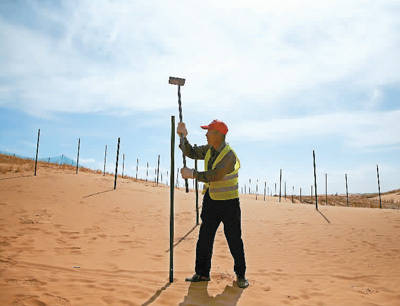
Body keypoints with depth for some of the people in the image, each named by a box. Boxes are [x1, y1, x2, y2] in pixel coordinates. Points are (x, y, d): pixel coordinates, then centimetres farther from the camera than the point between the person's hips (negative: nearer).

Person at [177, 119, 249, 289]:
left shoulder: (230, 155, -21)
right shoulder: (209, 149, 4)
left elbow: (214, 176, -28)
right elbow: (191, 153, 12)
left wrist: (192, 174, -23)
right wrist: (183, 136, 0)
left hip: (229, 203, -7)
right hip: (211, 201, 7)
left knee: (234, 240, 1)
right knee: (204, 238, 8)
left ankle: (240, 276, 16)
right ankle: (202, 273, 19)